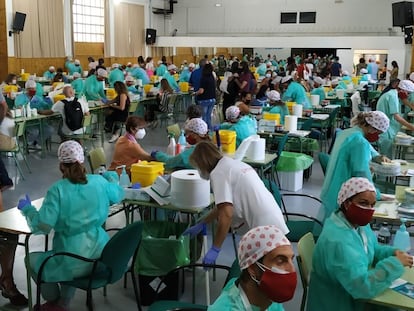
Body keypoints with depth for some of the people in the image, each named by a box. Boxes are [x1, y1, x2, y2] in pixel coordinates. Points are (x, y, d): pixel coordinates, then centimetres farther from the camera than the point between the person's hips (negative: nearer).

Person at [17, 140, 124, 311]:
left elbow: (43, 226, -17)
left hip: (74, 261, -5)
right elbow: (119, 194, 20)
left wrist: (27, 209, 1)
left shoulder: (57, 189, -14)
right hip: (100, 256, 5)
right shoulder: (99, 181, 0)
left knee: (31, 258, 23)